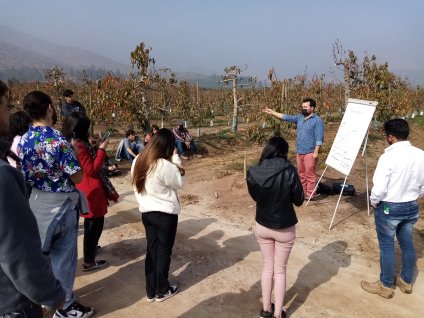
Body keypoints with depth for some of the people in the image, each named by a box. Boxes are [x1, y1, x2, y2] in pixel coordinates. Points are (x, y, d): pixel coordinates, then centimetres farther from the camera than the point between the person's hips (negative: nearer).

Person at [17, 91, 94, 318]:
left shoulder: (23, 141, -1)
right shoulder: (58, 140, -23)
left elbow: (25, 174, 8)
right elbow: (77, 177, -20)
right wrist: (74, 152, -4)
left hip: (35, 203, 7)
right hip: (60, 204, -7)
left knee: (41, 252, 21)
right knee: (63, 255, 7)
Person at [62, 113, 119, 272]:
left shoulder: (76, 143, 7)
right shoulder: (79, 145, -23)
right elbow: (92, 169, -23)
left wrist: (97, 148, 5)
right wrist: (102, 150, -20)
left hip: (88, 190, 11)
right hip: (92, 191, -11)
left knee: (91, 223, 27)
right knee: (95, 224, 0)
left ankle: (91, 247, 45)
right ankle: (89, 261, 10)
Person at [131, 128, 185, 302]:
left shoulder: (138, 161, -2)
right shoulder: (165, 165, -24)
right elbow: (179, 183, -9)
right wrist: (176, 159, -7)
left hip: (146, 212, 7)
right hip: (166, 213, -6)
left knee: (151, 249, 17)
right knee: (164, 251, 10)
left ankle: (151, 291, 29)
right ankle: (162, 291, 26)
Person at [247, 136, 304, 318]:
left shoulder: (253, 172, -13)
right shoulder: (290, 172, -21)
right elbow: (299, 201, -8)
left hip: (262, 227, 2)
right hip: (285, 229, -2)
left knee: (267, 267, 22)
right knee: (280, 270, 16)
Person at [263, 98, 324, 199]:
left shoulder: (317, 120, -9)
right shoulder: (300, 118, 12)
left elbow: (319, 138, -13)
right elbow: (286, 117, 14)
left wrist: (316, 152, -18)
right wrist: (272, 112, 10)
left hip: (310, 153, -7)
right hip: (299, 152, 8)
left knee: (310, 174, -4)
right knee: (301, 174, 14)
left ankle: (311, 194, 4)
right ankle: (303, 191, 24)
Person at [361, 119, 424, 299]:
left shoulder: (388, 157, -23)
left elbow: (379, 188, -23)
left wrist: (373, 202, -4)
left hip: (389, 208, -6)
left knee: (387, 247, 8)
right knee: (407, 244, 20)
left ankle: (386, 286, 24)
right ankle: (406, 282, 38)